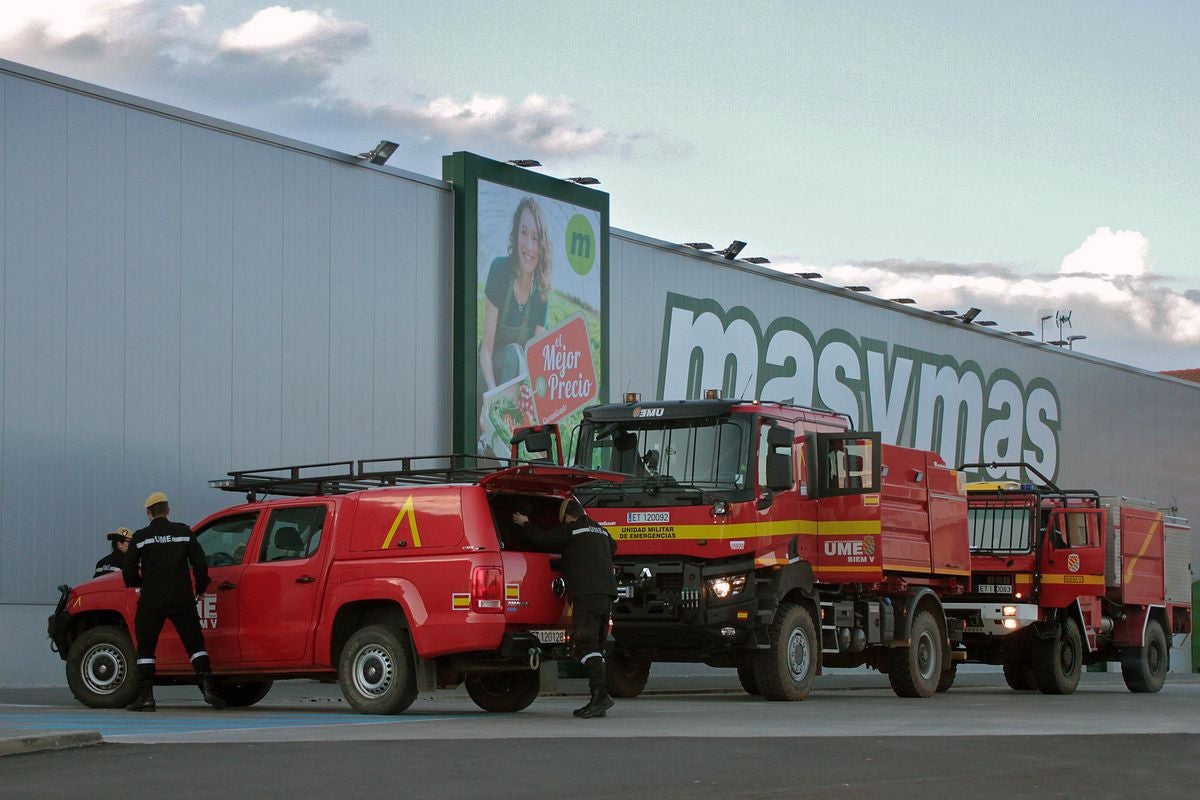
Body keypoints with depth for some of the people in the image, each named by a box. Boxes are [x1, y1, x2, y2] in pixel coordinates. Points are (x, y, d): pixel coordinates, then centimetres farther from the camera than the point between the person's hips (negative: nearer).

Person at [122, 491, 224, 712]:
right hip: (182, 600, 2)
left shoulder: (140, 537, 1)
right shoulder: (183, 532, 5)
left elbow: (129, 574, 0)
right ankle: (208, 688, -7)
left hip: (151, 601, -1)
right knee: (195, 644, 6)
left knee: (146, 648, 7)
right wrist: (200, 588, 19)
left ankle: (145, 696, -1)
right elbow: (200, 563, 3)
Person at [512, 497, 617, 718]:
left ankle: (601, 695, -28)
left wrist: (525, 525, 26)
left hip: (587, 594, -8)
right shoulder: (601, 531, 24)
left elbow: (544, 540, 8)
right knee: (595, 646, 10)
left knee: (585, 644, -14)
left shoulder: (571, 529, 1)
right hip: (607, 594, 8)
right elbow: (612, 548, 44)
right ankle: (597, 701, 6)